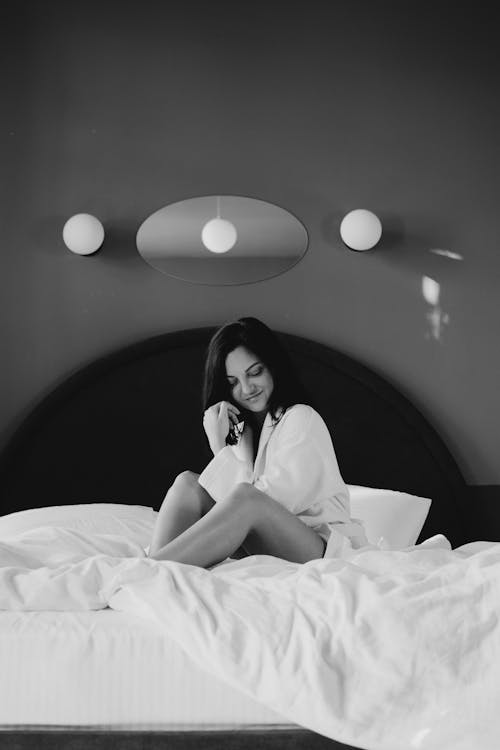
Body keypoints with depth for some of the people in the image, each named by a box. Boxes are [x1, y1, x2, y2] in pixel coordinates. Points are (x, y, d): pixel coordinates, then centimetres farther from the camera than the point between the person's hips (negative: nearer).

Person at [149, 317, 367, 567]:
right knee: (187, 482, -10)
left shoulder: (302, 418, -4)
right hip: (259, 549, 7)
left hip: (318, 545, -6)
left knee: (245, 497, -35)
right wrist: (220, 445, -7)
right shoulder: (242, 427, 18)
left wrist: (220, 448, -10)